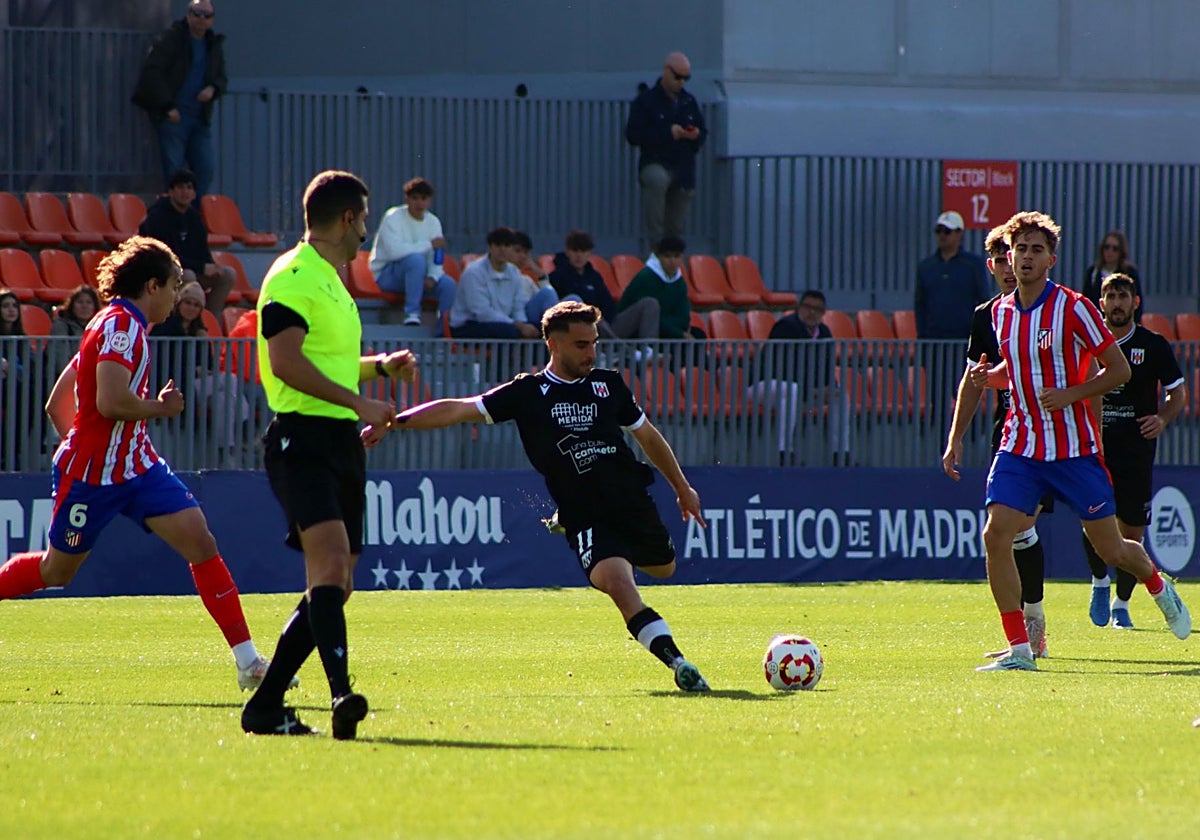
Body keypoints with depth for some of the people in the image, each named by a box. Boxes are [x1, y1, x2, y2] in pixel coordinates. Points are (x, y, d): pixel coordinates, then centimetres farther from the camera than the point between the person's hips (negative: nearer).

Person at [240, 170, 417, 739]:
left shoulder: (331, 281, 23)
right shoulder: (293, 276, -8)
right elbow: (287, 361, -20)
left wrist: (381, 366, 21)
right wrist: (357, 402, -22)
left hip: (341, 443, 10)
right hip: (302, 437, -10)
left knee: (334, 586, 7)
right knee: (330, 561, -25)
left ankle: (266, 706, 13)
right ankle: (342, 694, -37)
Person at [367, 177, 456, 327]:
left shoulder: (433, 222, 5)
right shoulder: (393, 217, -13)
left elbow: (436, 259, -1)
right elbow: (394, 251, -29)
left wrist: (432, 277, -24)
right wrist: (429, 245, -23)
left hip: (417, 275, 5)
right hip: (387, 276, -5)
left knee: (448, 284, -21)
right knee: (416, 259, -35)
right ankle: (412, 313, -33)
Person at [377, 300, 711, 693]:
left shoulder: (608, 384, 8)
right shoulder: (528, 393, -3)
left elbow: (648, 436, 22)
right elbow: (459, 410, -6)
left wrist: (682, 488, 27)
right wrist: (394, 422, -14)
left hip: (635, 505, 5)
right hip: (585, 519, -5)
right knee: (618, 583, -26)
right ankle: (678, 664, -25)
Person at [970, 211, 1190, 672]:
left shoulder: (1073, 308, -11)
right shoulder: (1001, 312, 6)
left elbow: (1119, 369, -8)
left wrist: (1069, 394, -19)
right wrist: (991, 372, 2)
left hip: (1074, 449, -4)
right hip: (1020, 446, 4)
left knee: (1111, 548, 6)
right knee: (996, 534, -16)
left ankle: (1160, 588, 41)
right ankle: (1019, 649, -10)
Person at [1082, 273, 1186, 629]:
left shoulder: (1153, 346, 2)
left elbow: (1178, 392, 8)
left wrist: (1163, 419, -11)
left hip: (1136, 449, -1)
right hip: (1094, 446, 1)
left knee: (1131, 530, 1)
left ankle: (1121, 604, 17)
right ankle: (1100, 582, 11)